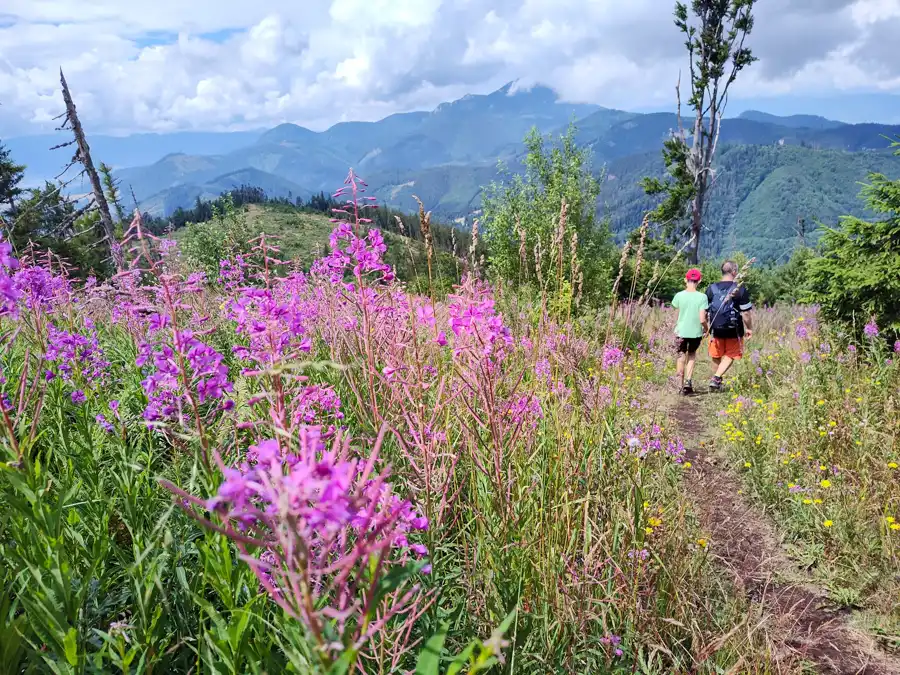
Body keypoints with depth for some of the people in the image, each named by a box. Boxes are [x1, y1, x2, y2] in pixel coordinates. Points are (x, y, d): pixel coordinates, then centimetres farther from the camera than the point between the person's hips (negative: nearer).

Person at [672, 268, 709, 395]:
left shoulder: (679, 295, -8)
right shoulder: (702, 297, -11)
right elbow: (702, 319, -12)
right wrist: (706, 329, 5)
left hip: (681, 331, 0)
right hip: (696, 332, 0)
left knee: (681, 357, 12)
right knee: (692, 355, 20)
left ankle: (681, 385, 14)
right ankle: (688, 381, 5)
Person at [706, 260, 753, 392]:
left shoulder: (711, 288, -2)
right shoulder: (740, 289, -11)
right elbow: (746, 313, -10)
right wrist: (749, 328, 3)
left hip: (716, 329, 3)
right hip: (733, 330, -3)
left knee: (716, 356, 19)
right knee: (730, 356, 11)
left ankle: (718, 381, 29)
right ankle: (716, 378, -7)